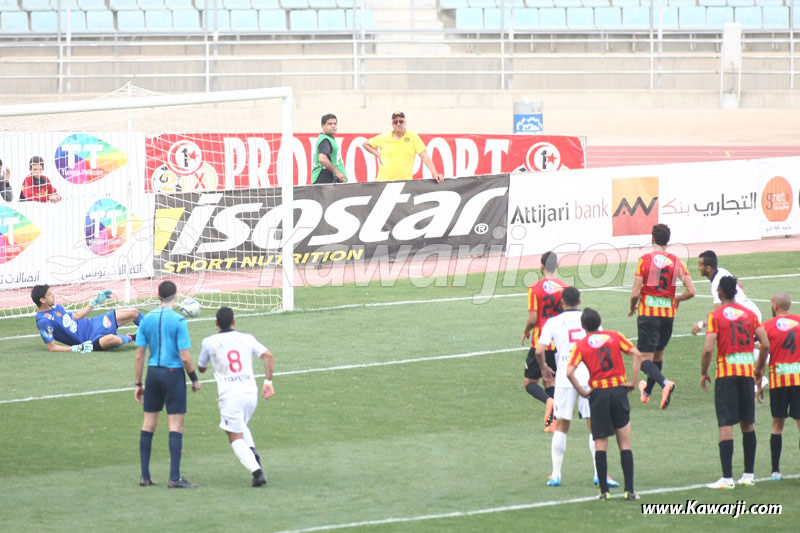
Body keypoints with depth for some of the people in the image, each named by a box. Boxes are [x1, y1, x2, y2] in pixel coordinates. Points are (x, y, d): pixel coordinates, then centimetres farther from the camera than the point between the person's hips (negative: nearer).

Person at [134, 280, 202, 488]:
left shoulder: (147, 319, 2)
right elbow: (185, 357, -13)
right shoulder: (178, 320, -11)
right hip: (173, 373, -5)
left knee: (148, 424, 11)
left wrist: (138, 383, 11)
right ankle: (174, 478, -5)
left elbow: (139, 355, 4)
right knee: (175, 425, -2)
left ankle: (145, 476, 14)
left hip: (153, 373, 5)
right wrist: (195, 379, 1)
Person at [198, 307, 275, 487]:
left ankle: (256, 470, -18)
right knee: (241, 426, 30)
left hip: (229, 396, -4)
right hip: (251, 392, 4)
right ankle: (252, 452, 4)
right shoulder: (247, 338, 9)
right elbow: (268, 355, -3)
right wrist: (268, 382, -1)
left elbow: (201, 367, 18)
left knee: (236, 437, 1)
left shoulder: (209, 342, 4)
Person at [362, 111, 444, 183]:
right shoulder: (384, 138, 6)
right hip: (384, 181, 1)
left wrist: (434, 173, -13)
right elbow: (366, 144, 18)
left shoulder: (413, 137, 2)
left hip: (405, 181, -1)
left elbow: (424, 156, -3)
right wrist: (378, 155, 6)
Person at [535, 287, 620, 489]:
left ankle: (556, 474, 7)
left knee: (561, 426, 10)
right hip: (589, 376, 0)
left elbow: (539, 351, -3)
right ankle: (599, 473, -2)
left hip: (565, 378, 0)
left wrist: (544, 367, 16)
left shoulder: (553, 322, 5)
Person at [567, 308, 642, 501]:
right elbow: (636, 355, -8)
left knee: (600, 445, 7)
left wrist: (582, 391, -2)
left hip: (598, 393, -1)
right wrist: (633, 382, -4)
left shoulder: (581, 345, 0)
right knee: (625, 444, 6)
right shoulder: (615, 336, 3)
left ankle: (604, 490, 4)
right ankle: (629, 490, 0)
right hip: (619, 389, 1)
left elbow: (569, 372, -12)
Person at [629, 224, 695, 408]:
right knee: (658, 354, 22)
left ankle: (664, 383, -31)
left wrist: (632, 308, 9)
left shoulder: (645, 260, -8)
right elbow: (691, 291, -4)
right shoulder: (676, 262, 0)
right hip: (668, 313, 4)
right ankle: (647, 391, 38)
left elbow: (635, 292, -11)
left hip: (648, 312, -4)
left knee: (645, 358, -4)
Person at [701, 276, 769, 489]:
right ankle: (748, 474, 19)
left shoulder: (715, 315, -7)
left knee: (726, 424, -5)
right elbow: (766, 345, 3)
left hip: (726, 374, -4)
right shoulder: (750, 314, 7)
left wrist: (703, 373, -1)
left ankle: (727, 478, -10)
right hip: (747, 373, 4)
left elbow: (708, 349, -15)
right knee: (748, 424, 14)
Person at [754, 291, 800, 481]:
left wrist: (758, 384, 6)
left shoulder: (768, 326, -2)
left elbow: (762, 357, -1)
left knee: (777, 425, 10)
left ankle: (775, 470, 11)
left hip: (778, 380, -1)